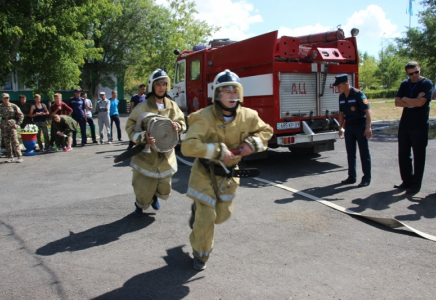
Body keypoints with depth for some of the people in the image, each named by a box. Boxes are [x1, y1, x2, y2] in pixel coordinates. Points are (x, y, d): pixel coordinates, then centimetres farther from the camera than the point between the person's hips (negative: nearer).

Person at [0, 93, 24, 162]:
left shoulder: (13, 106, 0)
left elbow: (21, 115, 3)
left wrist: (17, 124, -3)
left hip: (12, 125, -3)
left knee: (15, 141, -9)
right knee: (6, 142, 7)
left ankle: (19, 157, -8)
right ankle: (10, 157, 15)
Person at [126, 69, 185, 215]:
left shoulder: (172, 106, 1)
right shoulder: (143, 106, -11)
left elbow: (182, 122, 10)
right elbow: (130, 127, -11)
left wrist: (178, 125, -13)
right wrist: (143, 138, -29)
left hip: (166, 155, 4)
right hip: (146, 155, -3)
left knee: (164, 191, 14)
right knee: (143, 188, 1)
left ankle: (155, 197, 50)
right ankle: (140, 205, 35)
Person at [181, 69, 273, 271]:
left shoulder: (248, 116, -10)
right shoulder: (204, 117, -26)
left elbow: (266, 131, 7)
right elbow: (188, 146, -34)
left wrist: (252, 143, -14)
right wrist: (218, 150, -38)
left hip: (229, 174, 5)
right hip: (205, 173, -5)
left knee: (223, 215, 20)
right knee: (206, 219, -1)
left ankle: (198, 209, 54)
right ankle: (200, 255, 27)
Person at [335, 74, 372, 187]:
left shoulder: (358, 94, -15)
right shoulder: (341, 96, 6)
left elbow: (367, 110, -20)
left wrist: (368, 127, -26)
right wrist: (340, 128, 14)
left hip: (360, 126, -7)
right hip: (349, 127, 7)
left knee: (364, 153, 1)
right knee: (350, 153, 10)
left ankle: (366, 178, 8)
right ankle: (352, 177, 18)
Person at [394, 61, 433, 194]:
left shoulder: (427, 83, -5)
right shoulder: (404, 84, 10)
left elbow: (420, 102, -18)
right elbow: (397, 102, -1)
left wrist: (405, 99, -5)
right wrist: (413, 102, -14)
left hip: (419, 125, -5)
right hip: (404, 124, 5)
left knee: (418, 156, 1)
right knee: (403, 154, 9)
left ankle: (416, 184, 9)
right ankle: (407, 181, 22)